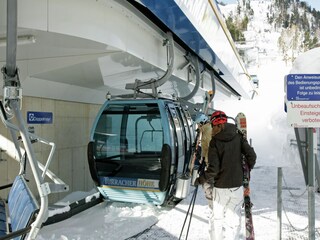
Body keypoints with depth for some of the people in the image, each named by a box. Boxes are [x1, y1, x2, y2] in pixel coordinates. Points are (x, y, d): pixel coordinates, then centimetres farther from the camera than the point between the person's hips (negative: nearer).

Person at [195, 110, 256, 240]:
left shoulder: (215, 141, -11)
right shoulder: (238, 137, -1)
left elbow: (213, 168, -16)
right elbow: (251, 155, -5)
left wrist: (201, 180, -2)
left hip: (220, 187, -3)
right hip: (237, 185, 3)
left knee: (217, 218, 12)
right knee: (233, 218, 12)